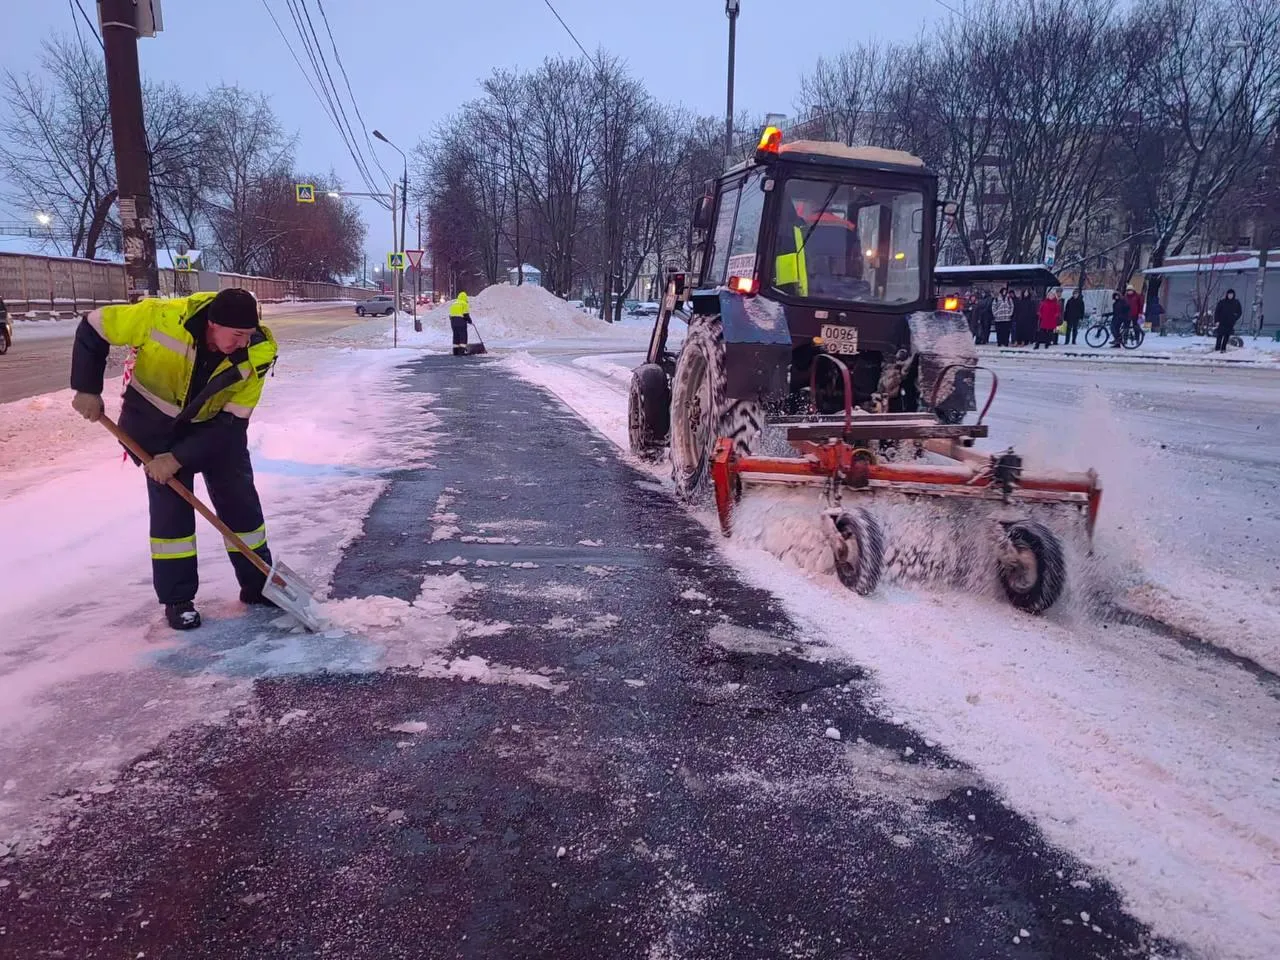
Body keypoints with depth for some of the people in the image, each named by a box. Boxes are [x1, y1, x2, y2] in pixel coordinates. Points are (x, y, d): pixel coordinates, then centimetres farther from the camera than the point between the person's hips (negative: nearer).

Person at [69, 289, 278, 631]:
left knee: (241, 499, 3)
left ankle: (258, 584, 18)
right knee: (170, 502, -7)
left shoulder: (257, 354, -27)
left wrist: (180, 457, -25)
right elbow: (93, 327, -16)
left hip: (217, 426, 2)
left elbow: (232, 421, -21)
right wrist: (87, 389, -14)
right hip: (157, 421, -2)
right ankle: (177, 598, 5)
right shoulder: (162, 318, -32)